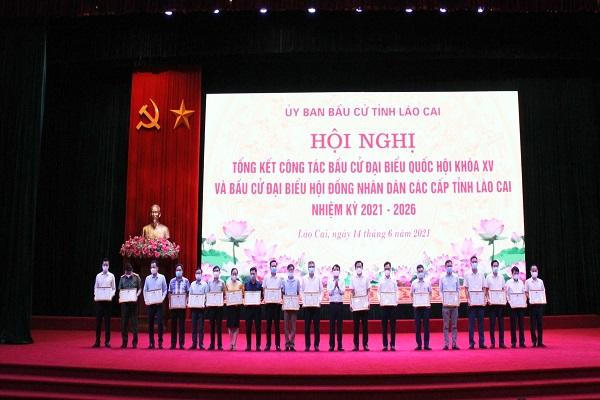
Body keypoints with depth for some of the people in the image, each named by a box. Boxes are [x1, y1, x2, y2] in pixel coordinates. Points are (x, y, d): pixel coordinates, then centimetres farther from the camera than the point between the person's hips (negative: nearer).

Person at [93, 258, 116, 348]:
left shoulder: (111, 276, 4)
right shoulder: (98, 276, 8)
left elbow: (114, 288, 5)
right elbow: (95, 288, 10)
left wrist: (111, 295, -13)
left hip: (108, 300, -1)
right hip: (99, 300, 1)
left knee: (107, 320, 1)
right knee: (98, 320, 2)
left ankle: (107, 341, 6)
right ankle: (97, 341, 8)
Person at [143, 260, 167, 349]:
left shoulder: (162, 277, 2)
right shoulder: (147, 278, 7)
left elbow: (165, 290, 3)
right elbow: (145, 290, 8)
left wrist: (162, 299, -11)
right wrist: (145, 300, -6)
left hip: (159, 304, -2)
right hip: (150, 303, 2)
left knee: (160, 322, -6)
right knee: (150, 323, 4)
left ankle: (160, 342, 4)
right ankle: (151, 342, 12)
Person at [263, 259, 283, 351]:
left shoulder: (280, 279, 5)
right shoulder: (266, 278, 7)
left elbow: (282, 291, 5)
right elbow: (263, 290, 7)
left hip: (277, 303, -1)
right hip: (268, 303, 1)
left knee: (277, 324, 2)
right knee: (268, 324, 3)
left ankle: (278, 344, 6)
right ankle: (268, 344, 9)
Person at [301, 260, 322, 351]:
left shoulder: (318, 278, 6)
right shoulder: (304, 279, 7)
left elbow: (321, 291, 7)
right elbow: (302, 291, 7)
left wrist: (320, 300, -8)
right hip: (306, 305, 0)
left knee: (316, 325, 0)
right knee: (307, 325, 1)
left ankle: (316, 345, 8)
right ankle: (307, 345, 7)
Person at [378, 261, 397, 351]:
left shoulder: (394, 281, 7)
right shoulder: (381, 281, 6)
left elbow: (396, 292, 6)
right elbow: (379, 293, 6)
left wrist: (396, 301, -9)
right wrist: (380, 301, -10)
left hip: (392, 305, 0)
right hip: (384, 305, 0)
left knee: (392, 325, 1)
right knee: (384, 325, 1)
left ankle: (392, 345, 6)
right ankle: (385, 345, 6)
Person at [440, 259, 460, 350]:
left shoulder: (456, 278, 10)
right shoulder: (442, 279, 7)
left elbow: (458, 290, 10)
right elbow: (440, 291, 7)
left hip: (455, 304, 1)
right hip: (445, 304, -1)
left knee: (454, 325, 2)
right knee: (446, 325, -1)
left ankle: (454, 343, 4)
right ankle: (446, 343, 1)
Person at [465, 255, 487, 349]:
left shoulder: (481, 274, 7)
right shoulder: (467, 275, 3)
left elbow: (484, 288, 8)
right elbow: (466, 289, 2)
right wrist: (468, 300, -9)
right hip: (471, 302, -1)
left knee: (481, 322, 5)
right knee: (471, 323, -1)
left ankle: (482, 342, 9)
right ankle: (471, 343, 3)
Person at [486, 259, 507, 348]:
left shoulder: (501, 277, 8)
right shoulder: (488, 277, 2)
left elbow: (503, 289, 10)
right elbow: (486, 290, 2)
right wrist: (488, 299, -11)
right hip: (492, 303, -2)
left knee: (501, 322, 3)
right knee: (492, 323, 0)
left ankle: (501, 342, 8)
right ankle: (492, 342, 5)